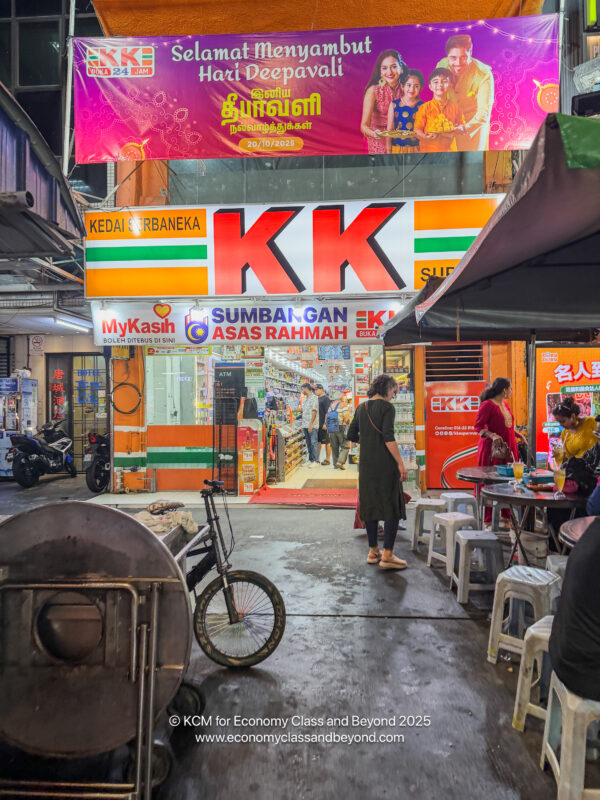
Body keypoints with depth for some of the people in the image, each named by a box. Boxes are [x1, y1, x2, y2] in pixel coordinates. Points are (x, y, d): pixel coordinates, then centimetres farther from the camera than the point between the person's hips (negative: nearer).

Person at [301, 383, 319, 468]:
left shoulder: (314, 398, -8)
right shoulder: (305, 399, 18)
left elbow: (314, 412, -14)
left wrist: (311, 424, -18)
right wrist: (303, 425, 17)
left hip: (312, 425, -8)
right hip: (305, 425, 8)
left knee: (314, 443, -6)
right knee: (308, 443, 11)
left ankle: (315, 461, -3)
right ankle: (310, 460, 18)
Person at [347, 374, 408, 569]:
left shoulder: (361, 408, 11)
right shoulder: (386, 407, -10)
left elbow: (352, 435, 15)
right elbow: (388, 438, -18)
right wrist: (400, 463, -15)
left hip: (366, 464, 7)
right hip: (385, 463, -7)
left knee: (370, 505, 13)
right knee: (392, 506, 0)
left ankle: (373, 551, 20)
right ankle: (387, 555, 0)